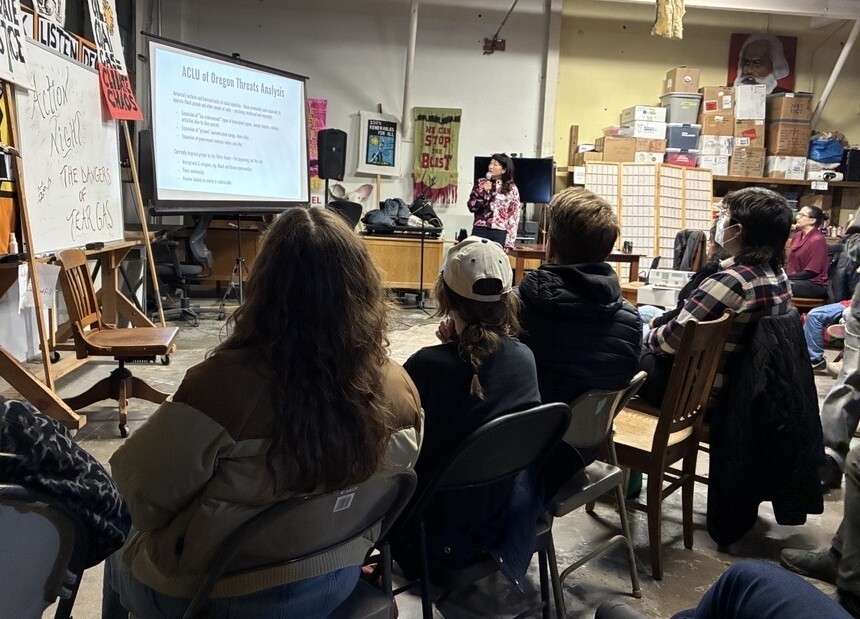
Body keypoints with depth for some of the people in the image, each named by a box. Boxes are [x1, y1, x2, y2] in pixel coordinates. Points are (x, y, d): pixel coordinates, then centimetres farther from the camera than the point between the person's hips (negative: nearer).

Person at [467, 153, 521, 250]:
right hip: (480, 230, 1)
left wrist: (509, 242, -4)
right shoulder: (481, 183, 8)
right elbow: (472, 206, 3)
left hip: (499, 233, -1)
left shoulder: (512, 189, 4)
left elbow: (514, 217, 2)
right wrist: (484, 192, -11)